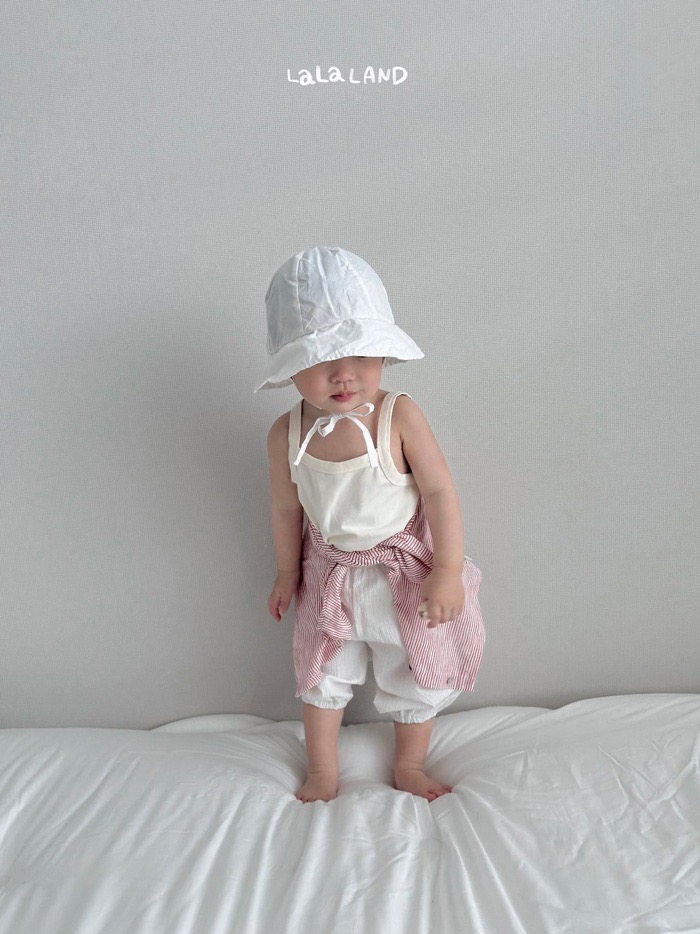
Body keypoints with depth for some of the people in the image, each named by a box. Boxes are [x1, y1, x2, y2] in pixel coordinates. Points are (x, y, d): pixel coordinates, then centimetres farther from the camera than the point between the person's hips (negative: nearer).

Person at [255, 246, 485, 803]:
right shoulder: (287, 435, -16)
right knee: (323, 675, 20)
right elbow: (287, 509, -2)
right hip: (330, 574, 2)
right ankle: (323, 772, 44)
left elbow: (440, 492, -20)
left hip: (404, 569, -2)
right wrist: (288, 572, 9)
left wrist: (447, 571, -18)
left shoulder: (400, 416, -26)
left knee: (415, 678, 17)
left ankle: (409, 767, 45)